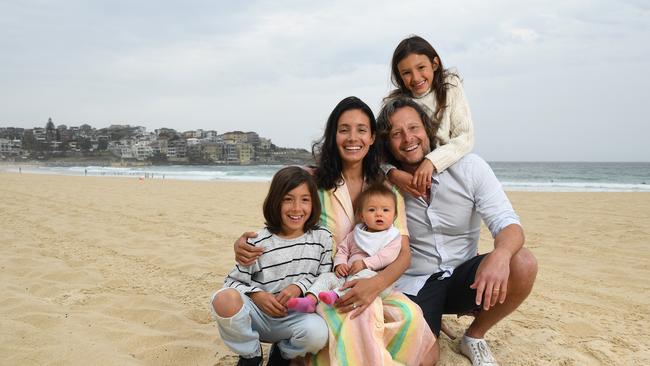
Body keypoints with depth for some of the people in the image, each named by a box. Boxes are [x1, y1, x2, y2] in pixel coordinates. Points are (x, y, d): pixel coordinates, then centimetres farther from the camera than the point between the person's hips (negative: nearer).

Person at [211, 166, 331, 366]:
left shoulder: (323, 238, -2)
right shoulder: (258, 243, -7)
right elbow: (233, 282, -2)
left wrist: (300, 287, -14)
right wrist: (256, 295, -21)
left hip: (296, 316, 1)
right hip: (258, 314, 0)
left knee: (318, 333, -34)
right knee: (225, 299, -33)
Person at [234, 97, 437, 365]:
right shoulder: (314, 182, 1)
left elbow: (404, 253, -2)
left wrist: (375, 284, -25)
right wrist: (245, 243, -15)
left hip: (373, 285, 2)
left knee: (409, 315, -27)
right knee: (357, 317, -34)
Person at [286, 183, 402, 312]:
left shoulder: (393, 236, 8)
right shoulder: (356, 234, 23)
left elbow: (387, 256, -8)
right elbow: (342, 249, 20)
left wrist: (365, 263, -19)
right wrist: (340, 264, -2)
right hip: (348, 275, 5)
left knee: (365, 275, -37)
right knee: (327, 276, -15)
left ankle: (336, 295, -49)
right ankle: (310, 300, -36)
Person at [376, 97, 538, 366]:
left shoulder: (469, 168, -10)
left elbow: (508, 224, -17)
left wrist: (500, 254, -41)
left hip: (463, 276, 1)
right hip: (414, 284, -1)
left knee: (522, 265, -27)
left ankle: (474, 337, 0)